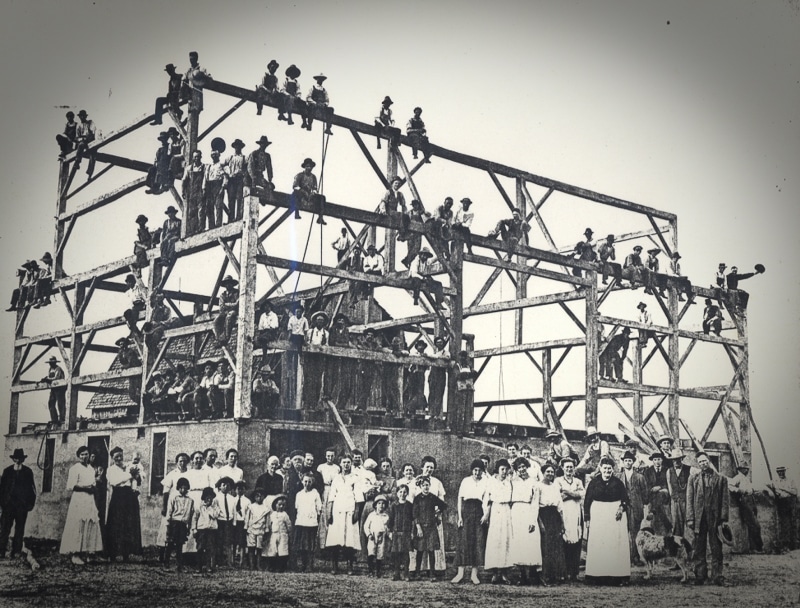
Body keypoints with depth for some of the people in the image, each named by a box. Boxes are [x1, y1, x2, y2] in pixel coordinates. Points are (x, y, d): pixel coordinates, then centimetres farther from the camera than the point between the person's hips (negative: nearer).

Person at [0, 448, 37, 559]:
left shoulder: (28, 472, 5)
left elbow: (31, 488, 5)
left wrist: (30, 503, -1)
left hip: (22, 505, 0)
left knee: (19, 529, 3)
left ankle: (16, 552, 8)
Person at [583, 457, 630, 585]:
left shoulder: (618, 482, 3)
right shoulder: (594, 482, 1)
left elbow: (625, 498, 8)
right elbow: (587, 501, 2)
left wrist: (622, 507, -13)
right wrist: (587, 519, -2)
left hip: (615, 516, 1)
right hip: (598, 515, 0)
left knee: (616, 544, 1)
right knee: (598, 545, 0)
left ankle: (617, 574, 5)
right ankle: (598, 576, 3)